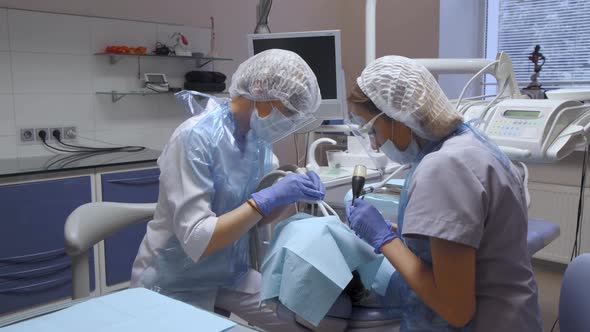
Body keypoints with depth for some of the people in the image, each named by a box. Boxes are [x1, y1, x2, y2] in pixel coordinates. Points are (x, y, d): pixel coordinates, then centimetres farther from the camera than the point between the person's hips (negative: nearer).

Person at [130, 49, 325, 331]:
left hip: (231, 274, 7)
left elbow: (254, 215, 7)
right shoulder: (196, 137, -24)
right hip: (176, 285, -7)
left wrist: (291, 195, -12)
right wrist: (271, 196, -30)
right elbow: (197, 241, -29)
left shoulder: (258, 137, -2)